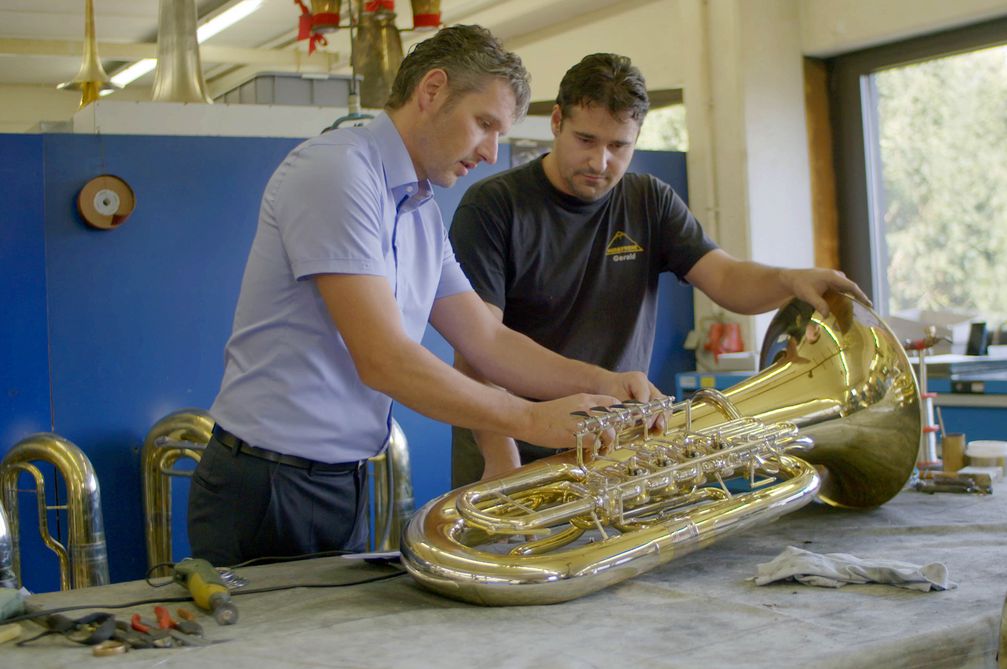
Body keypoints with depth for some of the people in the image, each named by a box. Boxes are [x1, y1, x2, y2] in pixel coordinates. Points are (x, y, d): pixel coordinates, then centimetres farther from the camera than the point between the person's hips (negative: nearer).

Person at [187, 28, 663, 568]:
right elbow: (383, 360, -23)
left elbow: (488, 341, 14)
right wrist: (531, 420, -19)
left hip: (347, 484, 9)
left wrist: (599, 382, -2)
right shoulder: (336, 171, -17)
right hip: (266, 486, -9)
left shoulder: (423, 217, 12)